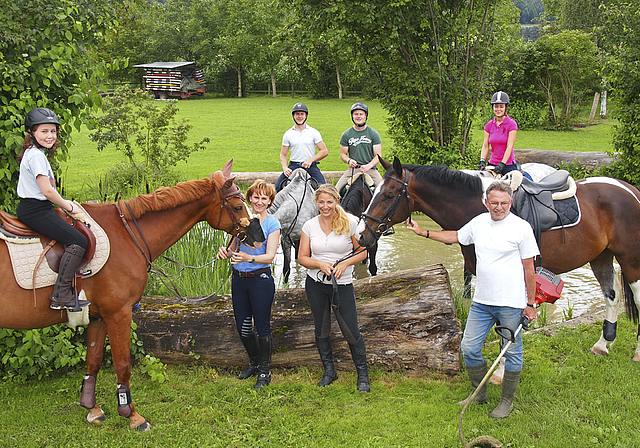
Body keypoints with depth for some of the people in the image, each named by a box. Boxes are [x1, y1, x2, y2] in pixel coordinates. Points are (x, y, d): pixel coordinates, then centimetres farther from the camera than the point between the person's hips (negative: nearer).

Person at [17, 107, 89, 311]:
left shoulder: (35, 153, 17)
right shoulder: (36, 156, -15)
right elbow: (47, 191, -20)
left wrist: (66, 203, 15)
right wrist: (70, 208, -8)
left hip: (31, 209, 11)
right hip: (35, 211, -11)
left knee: (75, 238, 21)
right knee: (78, 241, -17)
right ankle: (61, 296, -20)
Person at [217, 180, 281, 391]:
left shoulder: (272, 224, -7)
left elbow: (270, 256, -16)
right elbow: (234, 247, 15)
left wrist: (249, 258, -34)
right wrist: (226, 251, -9)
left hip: (261, 280, -5)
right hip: (239, 278, 5)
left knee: (262, 326, 1)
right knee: (242, 326, 13)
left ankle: (264, 372, 17)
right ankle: (254, 363, 35)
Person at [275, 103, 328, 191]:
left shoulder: (314, 132, 7)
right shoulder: (288, 134, 12)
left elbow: (324, 151, 3)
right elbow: (283, 155, 13)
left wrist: (310, 160, -11)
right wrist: (285, 168, -6)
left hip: (311, 167, -1)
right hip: (293, 166, 2)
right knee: (277, 187, -18)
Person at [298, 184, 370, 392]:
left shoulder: (350, 223, -6)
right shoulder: (310, 225, 0)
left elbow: (362, 252, -1)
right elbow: (302, 257, 2)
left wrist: (345, 263, -18)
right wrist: (320, 264, -16)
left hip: (342, 284, -2)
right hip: (315, 283, 3)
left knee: (351, 331, -1)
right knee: (321, 331, 12)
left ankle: (363, 375, 18)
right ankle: (329, 371, 31)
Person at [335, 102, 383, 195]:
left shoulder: (374, 133, 5)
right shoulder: (346, 134, 9)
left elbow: (378, 155, 2)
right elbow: (343, 154, 15)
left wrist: (369, 166, -17)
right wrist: (349, 161, -9)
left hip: (371, 169, -1)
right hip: (353, 169, 1)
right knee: (337, 190, -16)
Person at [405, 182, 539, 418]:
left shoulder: (521, 227, -9)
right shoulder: (479, 222, 5)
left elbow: (529, 269, -6)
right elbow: (455, 236, 24)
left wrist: (531, 303, -5)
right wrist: (424, 232, 20)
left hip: (511, 303, -5)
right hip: (481, 301, 5)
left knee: (511, 353, 7)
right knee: (469, 348, 9)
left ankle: (507, 400, 25)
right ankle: (479, 393, 29)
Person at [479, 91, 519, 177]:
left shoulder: (512, 124, -4)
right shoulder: (489, 125, 8)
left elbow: (509, 147, -12)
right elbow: (485, 146, 4)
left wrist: (502, 164, -22)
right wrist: (482, 161, -12)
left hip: (508, 166, -3)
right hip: (492, 164, 3)